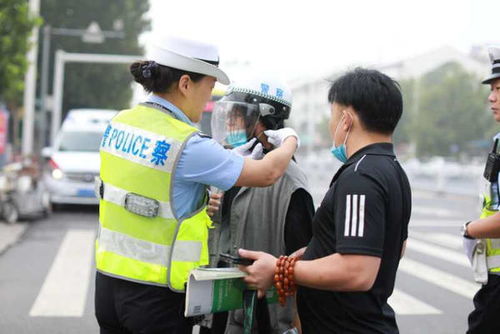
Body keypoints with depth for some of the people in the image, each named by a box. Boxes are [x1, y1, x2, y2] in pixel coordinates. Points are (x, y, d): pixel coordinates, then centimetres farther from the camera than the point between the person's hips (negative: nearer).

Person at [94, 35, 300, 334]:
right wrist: (289, 140, 11)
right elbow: (267, 173, -9)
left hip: (109, 279, 7)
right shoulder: (186, 146, -20)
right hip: (156, 296, -7)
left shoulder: (120, 123, 2)